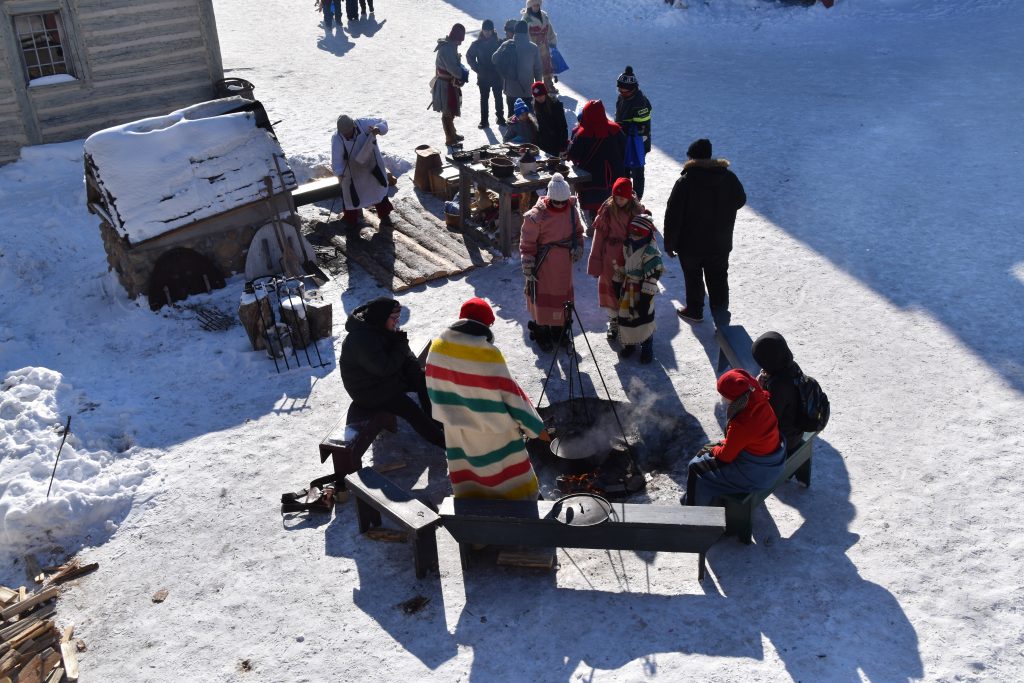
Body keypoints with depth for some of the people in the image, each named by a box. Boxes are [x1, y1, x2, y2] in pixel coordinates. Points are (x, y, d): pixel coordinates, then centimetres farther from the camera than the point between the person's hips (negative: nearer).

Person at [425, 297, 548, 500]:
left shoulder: (437, 347, -9)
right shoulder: (488, 355, -26)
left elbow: (434, 388, 4)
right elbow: (510, 394, -19)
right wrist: (537, 427, -7)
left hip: (456, 431, 5)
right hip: (493, 434, -5)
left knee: (466, 482, 21)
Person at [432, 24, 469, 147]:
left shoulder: (450, 45, 7)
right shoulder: (447, 48, -24)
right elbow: (453, 68, -29)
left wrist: (462, 71, -2)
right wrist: (463, 74, -13)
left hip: (450, 84, 10)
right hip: (446, 85, -10)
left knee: (450, 111, 22)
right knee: (448, 112, 0)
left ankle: (452, 134, 36)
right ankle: (450, 139, 9)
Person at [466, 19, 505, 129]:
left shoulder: (498, 42, -6)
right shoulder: (477, 44, -5)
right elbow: (469, 56, 4)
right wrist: (477, 68, -5)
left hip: (497, 75, 0)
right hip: (483, 76, 0)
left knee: (498, 97, 9)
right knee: (484, 98, 6)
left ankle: (500, 117, 23)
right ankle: (484, 120, 11)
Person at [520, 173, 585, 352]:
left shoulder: (572, 209, -4)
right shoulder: (537, 215, -20)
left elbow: (578, 231, 14)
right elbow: (527, 243, -14)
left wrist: (578, 247, -2)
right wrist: (528, 268, -13)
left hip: (564, 263, 6)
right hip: (544, 264, -5)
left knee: (563, 294, 17)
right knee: (542, 296, 5)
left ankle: (560, 330, 35)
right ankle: (541, 332, 21)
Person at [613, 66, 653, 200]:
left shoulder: (641, 102, -21)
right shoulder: (622, 97, 6)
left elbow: (644, 126, -20)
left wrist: (645, 144, -18)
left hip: (635, 141, -8)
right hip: (622, 139, 9)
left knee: (636, 170, 2)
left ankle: (637, 197, 12)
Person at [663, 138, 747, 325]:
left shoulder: (685, 182, -21)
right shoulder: (729, 178, -8)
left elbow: (673, 217, -18)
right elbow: (740, 200, 11)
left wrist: (669, 244, -8)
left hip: (691, 246, -3)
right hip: (720, 244, 3)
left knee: (693, 278, 18)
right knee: (718, 281, 13)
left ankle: (694, 311, 34)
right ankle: (722, 319, 12)